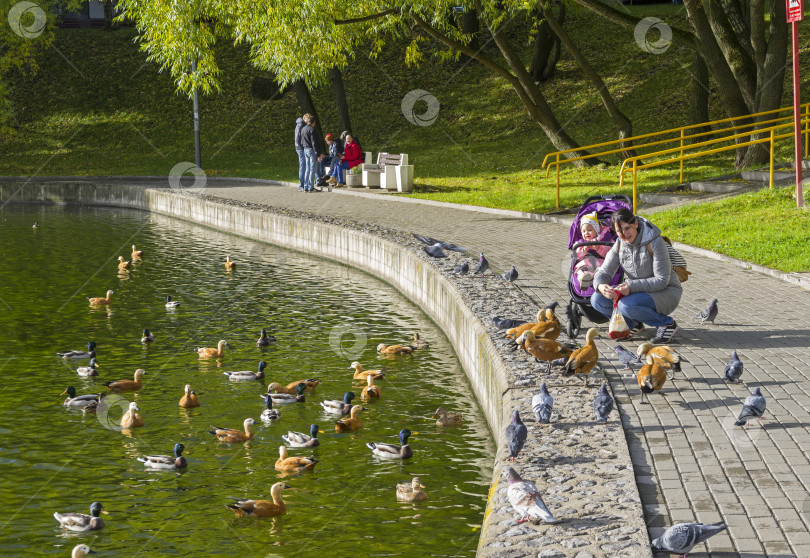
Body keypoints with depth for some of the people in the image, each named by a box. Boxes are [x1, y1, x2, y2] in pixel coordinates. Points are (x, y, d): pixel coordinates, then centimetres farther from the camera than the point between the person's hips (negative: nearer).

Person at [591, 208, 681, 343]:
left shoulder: (655, 242, -21)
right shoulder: (620, 245, -3)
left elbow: (662, 281, -22)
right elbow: (603, 272, -2)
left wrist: (632, 286, -33)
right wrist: (601, 286, -28)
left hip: (666, 292, -6)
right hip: (637, 291, 6)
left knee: (627, 305, -33)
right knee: (597, 299, -12)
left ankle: (667, 323, -10)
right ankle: (634, 324, 9)